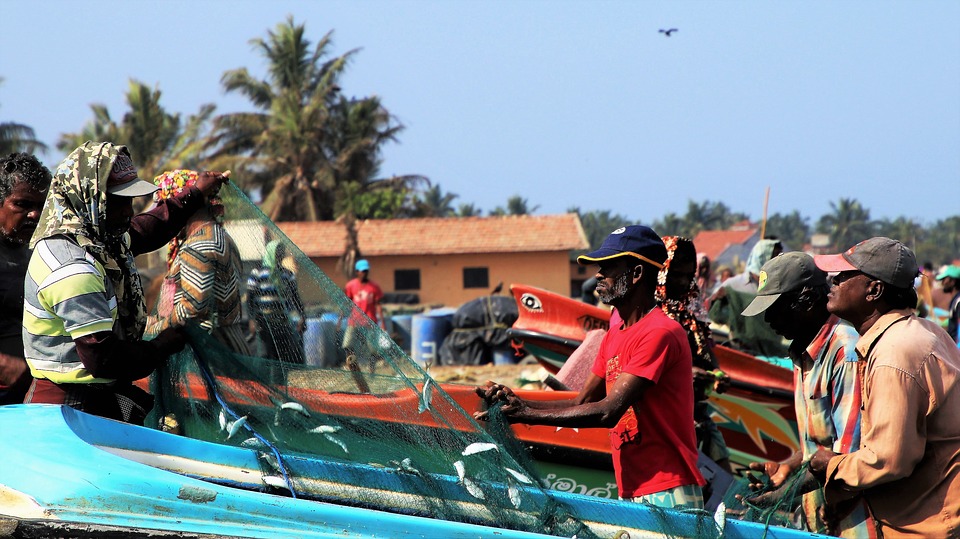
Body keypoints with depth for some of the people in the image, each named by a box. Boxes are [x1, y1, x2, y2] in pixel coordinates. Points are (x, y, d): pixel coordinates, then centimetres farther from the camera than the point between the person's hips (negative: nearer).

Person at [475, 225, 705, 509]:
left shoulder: (661, 333, -14)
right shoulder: (613, 336, 17)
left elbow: (609, 411, -20)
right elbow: (583, 403, 16)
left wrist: (527, 415, -17)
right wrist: (517, 403, 1)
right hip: (631, 493, 8)